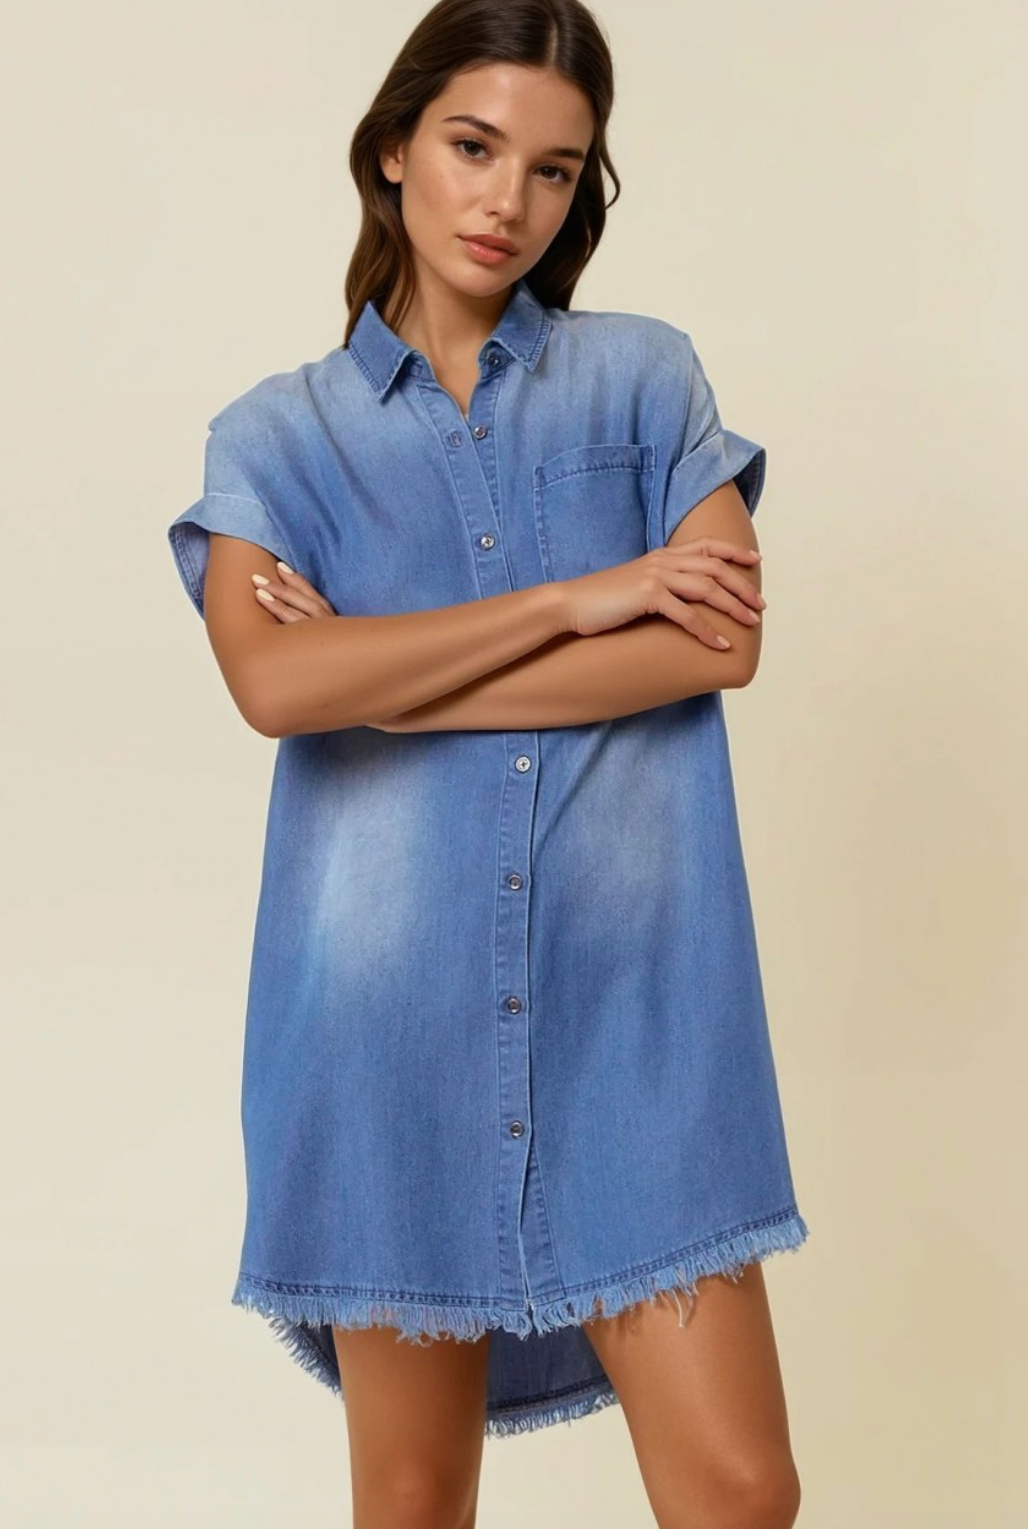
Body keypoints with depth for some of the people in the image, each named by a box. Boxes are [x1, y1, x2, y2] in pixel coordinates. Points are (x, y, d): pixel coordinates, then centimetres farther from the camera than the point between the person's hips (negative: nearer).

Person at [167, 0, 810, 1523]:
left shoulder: (645, 375, 9)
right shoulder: (278, 433, 6)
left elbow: (725, 639, -7)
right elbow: (274, 682, -14)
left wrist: (383, 678, -9)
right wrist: (582, 599, -11)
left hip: (632, 994, 1)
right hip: (392, 993, 0)